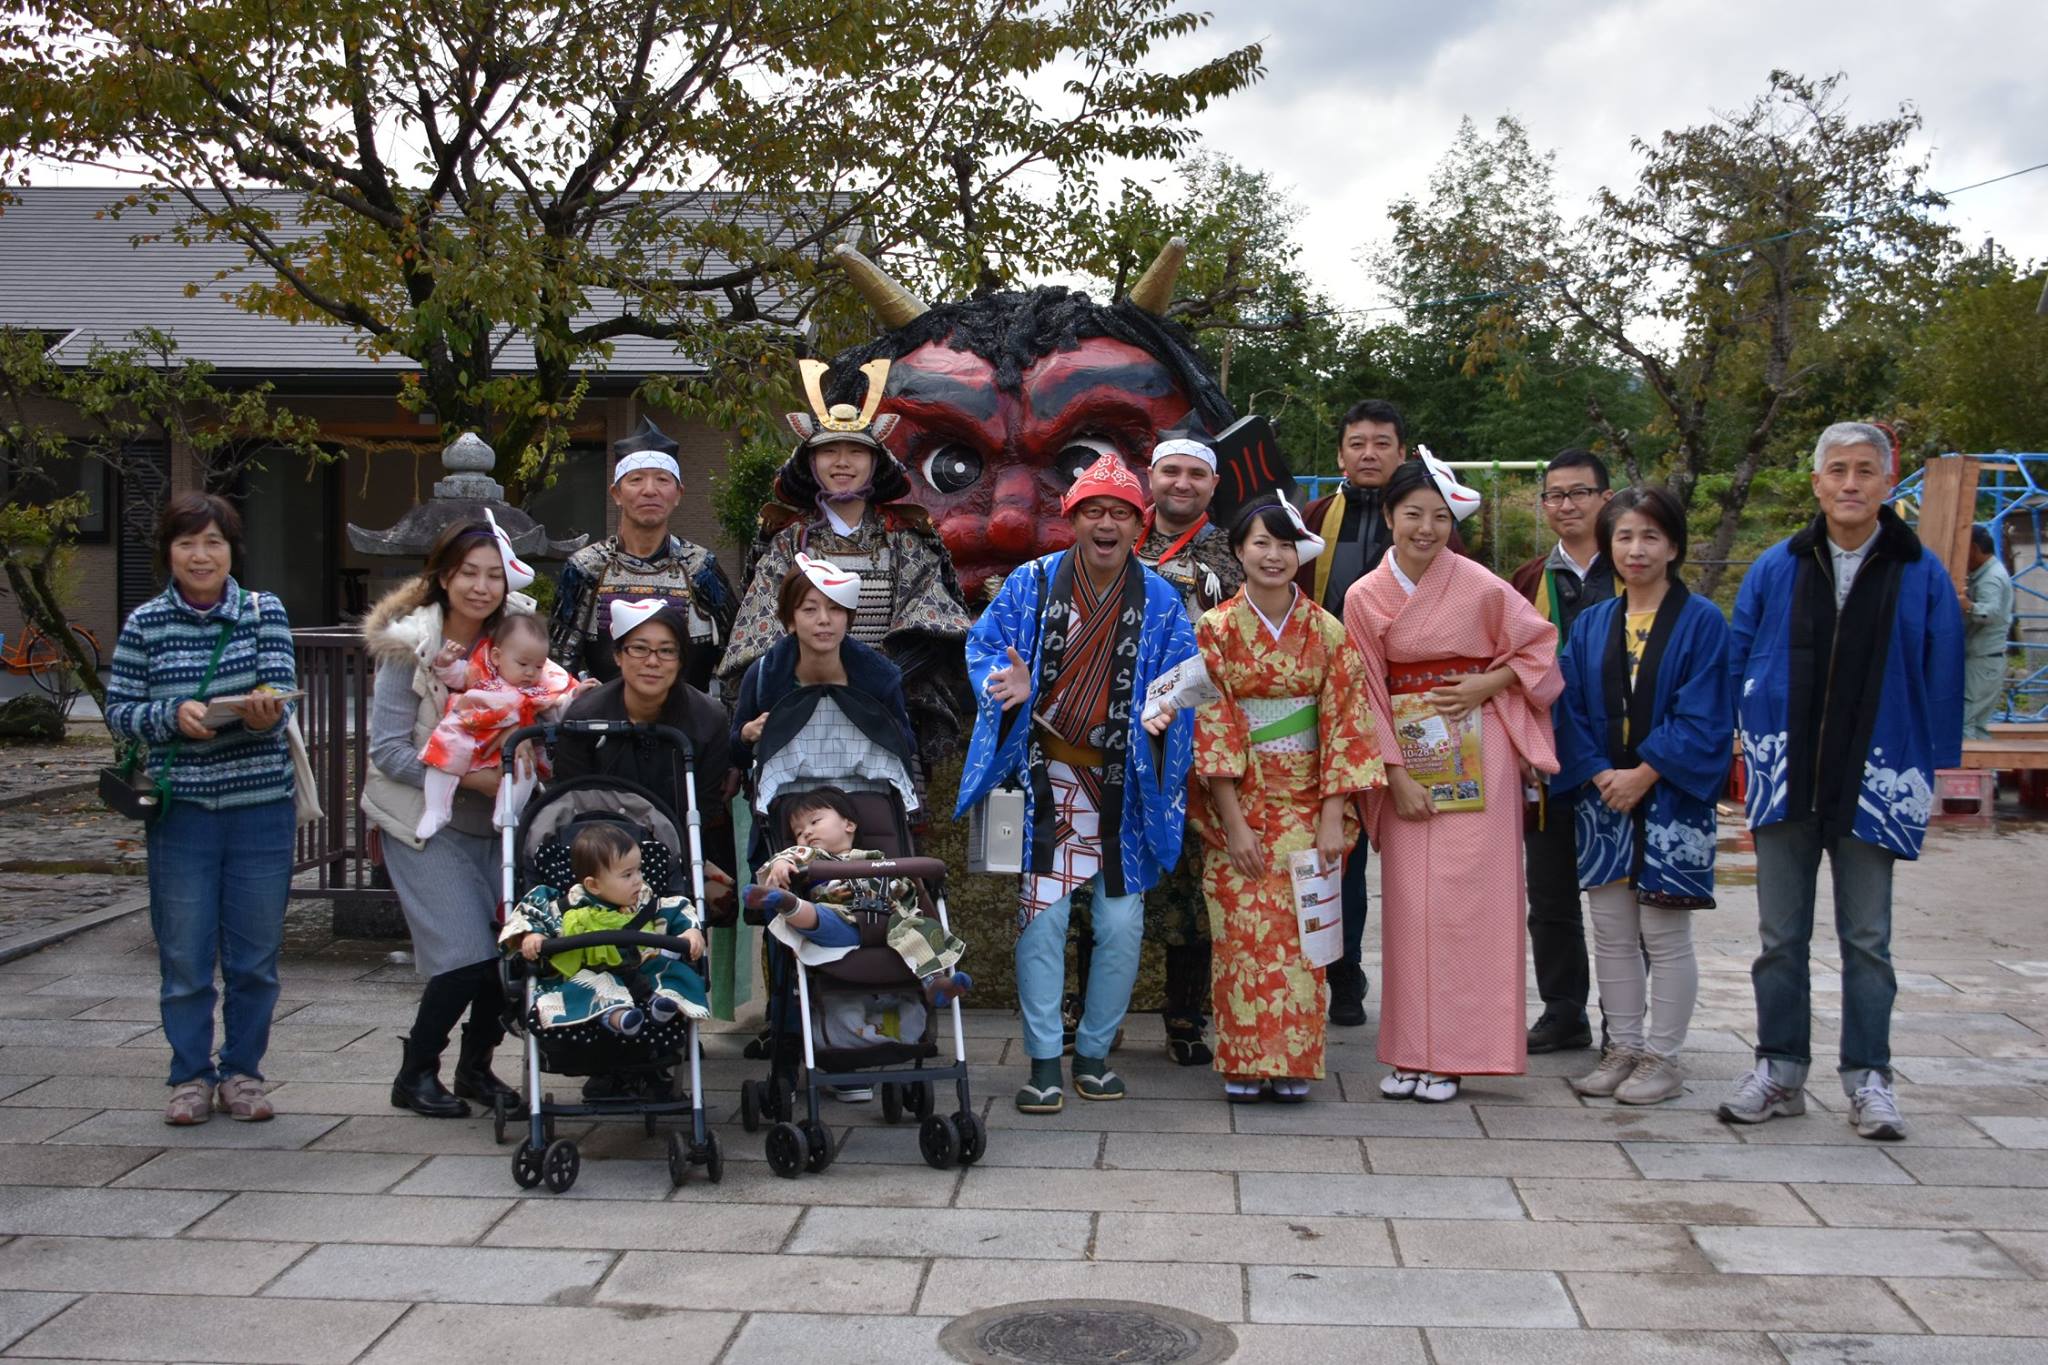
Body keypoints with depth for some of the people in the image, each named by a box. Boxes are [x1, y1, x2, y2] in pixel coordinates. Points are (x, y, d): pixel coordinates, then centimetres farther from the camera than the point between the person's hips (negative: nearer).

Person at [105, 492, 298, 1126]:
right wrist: (174, 715, -17)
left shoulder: (265, 612, 2)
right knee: (185, 956, 4)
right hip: (181, 807, 0)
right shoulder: (145, 624, 1)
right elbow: (118, 711, 2)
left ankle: (242, 1072, 21)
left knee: (256, 954, 6)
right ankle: (192, 1076, 19)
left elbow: (282, 691, -6)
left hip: (262, 805, 0)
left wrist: (266, 712, -29)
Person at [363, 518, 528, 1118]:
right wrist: (464, 776, -22)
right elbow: (387, 750, -13)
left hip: (496, 818, 5)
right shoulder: (409, 647, -11)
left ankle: (476, 1065, 20)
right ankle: (415, 1074, 10)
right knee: (465, 955, -13)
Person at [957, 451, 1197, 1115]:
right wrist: (1008, 684, -16)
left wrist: (1166, 707, -17)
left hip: (1123, 788, 2)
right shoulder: (1032, 584, 1)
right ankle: (1044, 1060, 7)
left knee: (1122, 925, 2)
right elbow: (983, 647, 5)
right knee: (1041, 918, -4)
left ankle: (1095, 1050, 21)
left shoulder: (1159, 600, 4)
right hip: (1044, 781, -1)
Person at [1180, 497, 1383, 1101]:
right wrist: (1235, 823, -11)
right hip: (1237, 804, -1)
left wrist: (1333, 819, -8)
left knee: (1300, 930, -4)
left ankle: (1292, 1061, 5)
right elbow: (1212, 728, -5)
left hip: (1307, 803, 1)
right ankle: (1242, 1063, 4)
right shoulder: (1215, 630, -1)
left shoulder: (1328, 633, 3)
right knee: (1242, 931, -5)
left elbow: (1344, 727, 0)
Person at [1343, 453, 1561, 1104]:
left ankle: (1453, 1055, 4)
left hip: (1477, 757, -2)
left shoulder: (1480, 586, -4)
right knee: (1407, 901, 2)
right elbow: (1369, 693, 2)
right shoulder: (1364, 597, 2)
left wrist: (1487, 685, -9)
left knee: (1467, 899, -4)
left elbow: (1539, 646, 6)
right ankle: (1408, 1053, 11)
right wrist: (1396, 776, -5)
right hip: (1404, 759, 2)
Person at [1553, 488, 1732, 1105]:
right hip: (1602, 799, 4)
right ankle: (1622, 1048, 19)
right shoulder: (1590, 626, 9)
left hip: (1670, 797, -4)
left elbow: (1703, 717, -10)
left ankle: (1662, 1057, 10)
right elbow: (1571, 710, 6)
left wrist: (1644, 774, -16)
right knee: (1611, 933, 9)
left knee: (1665, 936, 1)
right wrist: (1599, 774, -9)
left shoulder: (1701, 622, -4)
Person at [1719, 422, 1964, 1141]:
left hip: (1873, 786, -2)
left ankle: (1868, 1078, 14)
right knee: (1781, 937, 8)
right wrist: (1756, 748, 3)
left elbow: (1942, 683, 2)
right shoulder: (1776, 569, 3)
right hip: (1785, 784, 2)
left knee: (1867, 940, 6)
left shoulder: (1922, 576, -1)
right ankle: (1780, 1069, 18)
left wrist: (1933, 772, -1)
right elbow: (1736, 662, 8)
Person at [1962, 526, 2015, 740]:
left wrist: (1970, 607, -54)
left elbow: (1992, 611, -35)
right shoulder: (1990, 573, 16)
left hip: (1982, 662, -11)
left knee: (1962, 722, -13)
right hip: (1986, 660, 11)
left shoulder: (1990, 578, -17)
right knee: (1977, 724, 13)